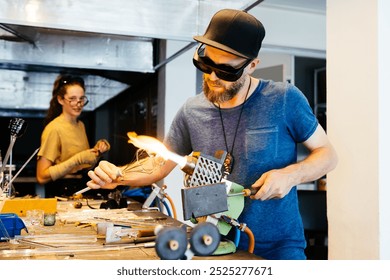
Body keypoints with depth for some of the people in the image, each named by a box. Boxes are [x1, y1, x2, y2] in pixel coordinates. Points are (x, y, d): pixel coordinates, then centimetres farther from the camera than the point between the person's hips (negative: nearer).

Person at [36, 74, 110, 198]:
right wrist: (79, 158, -20)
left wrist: (97, 150, 3)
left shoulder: (81, 125, 13)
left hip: (82, 189, 7)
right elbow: (42, 177, -17)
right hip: (61, 194, -7)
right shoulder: (54, 129, -11)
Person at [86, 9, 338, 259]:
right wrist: (119, 175, -12)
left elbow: (327, 154, -2)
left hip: (279, 245, -2)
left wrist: (291, 174, -21)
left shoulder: (284, 99, -11)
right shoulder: (192, 112, -2)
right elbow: (157, 167, 7)